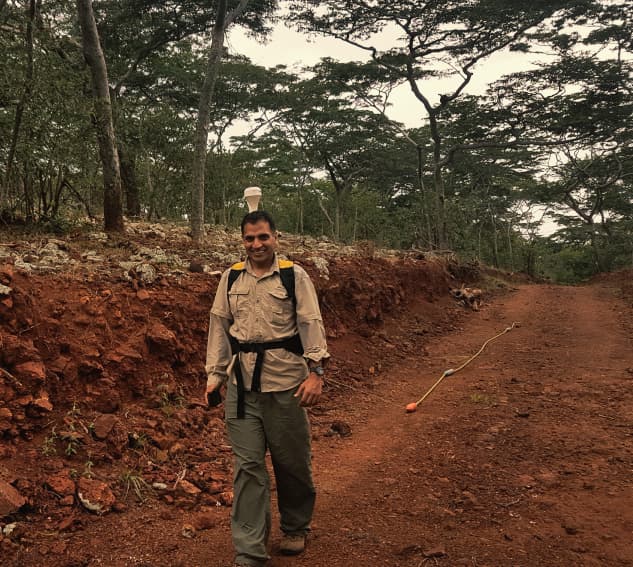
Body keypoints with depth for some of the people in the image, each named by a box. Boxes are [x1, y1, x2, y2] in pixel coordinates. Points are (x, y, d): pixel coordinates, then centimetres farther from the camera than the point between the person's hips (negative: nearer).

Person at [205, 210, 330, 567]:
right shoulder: (231, 278, 8)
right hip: (242, 383, 3)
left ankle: (296, 528, 36)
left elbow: (311, 324, -7)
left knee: (292, 460, 10)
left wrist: (316, 371, -16)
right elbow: (220, 326, 11)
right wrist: (215, 374, 10)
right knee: (248, 465, 4)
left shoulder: (294, 276, -3)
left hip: (285, 381, -2)